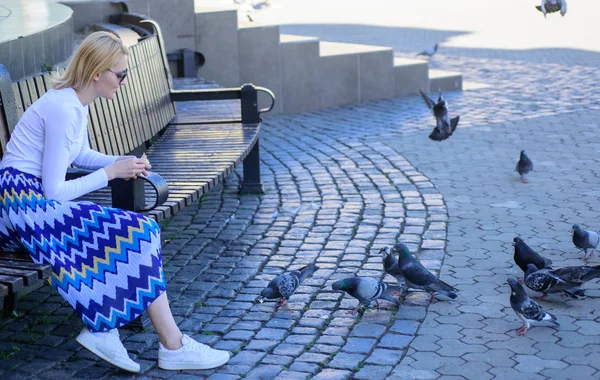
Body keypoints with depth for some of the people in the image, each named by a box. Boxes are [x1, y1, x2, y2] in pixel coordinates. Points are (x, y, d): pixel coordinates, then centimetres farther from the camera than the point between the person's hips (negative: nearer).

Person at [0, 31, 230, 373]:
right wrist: (110, 172, -11)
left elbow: (81, 155, 31)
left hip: (33, 200, 10)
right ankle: (173, 348, -16)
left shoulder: (78, 103, 12)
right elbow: (54, 192, -19)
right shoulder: (63, 110, -18)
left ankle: (101, 328, -15)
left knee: (137, 232, -9)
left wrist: (122, 163, 12)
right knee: (138, 233, -20)